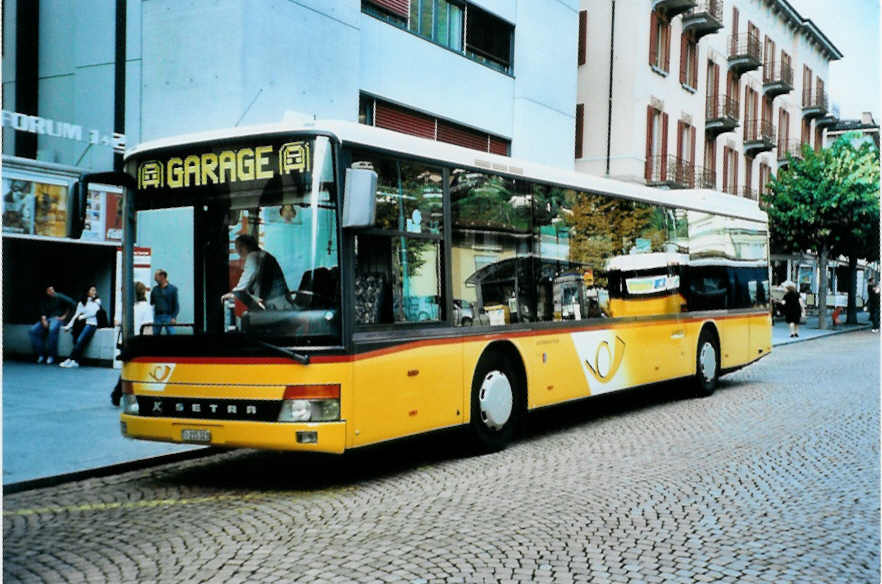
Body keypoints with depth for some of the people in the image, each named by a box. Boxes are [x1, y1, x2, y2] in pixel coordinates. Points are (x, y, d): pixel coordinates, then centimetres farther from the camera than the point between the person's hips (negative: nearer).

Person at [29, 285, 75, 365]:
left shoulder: (59, 297, -2)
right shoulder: (44, 300, 11)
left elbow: (71, 303, -8)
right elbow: (42, 312, 5)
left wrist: (64, 316, -8)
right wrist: (43, 319, -17)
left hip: (57, 319, -5)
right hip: (47, 319, 5)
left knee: (52, 329, -39)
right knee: (33, 330, -18)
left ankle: (51, 356, -31)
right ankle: (41, 354, -12)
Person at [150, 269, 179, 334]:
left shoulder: (172, 289, 1)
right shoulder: (155, 289, 11)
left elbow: (176, 305, -2)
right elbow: (151, 303, 13)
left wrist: (174, 317, -11)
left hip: (168, 316, -4)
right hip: (157, 317, 4)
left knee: (171, 333, -8)